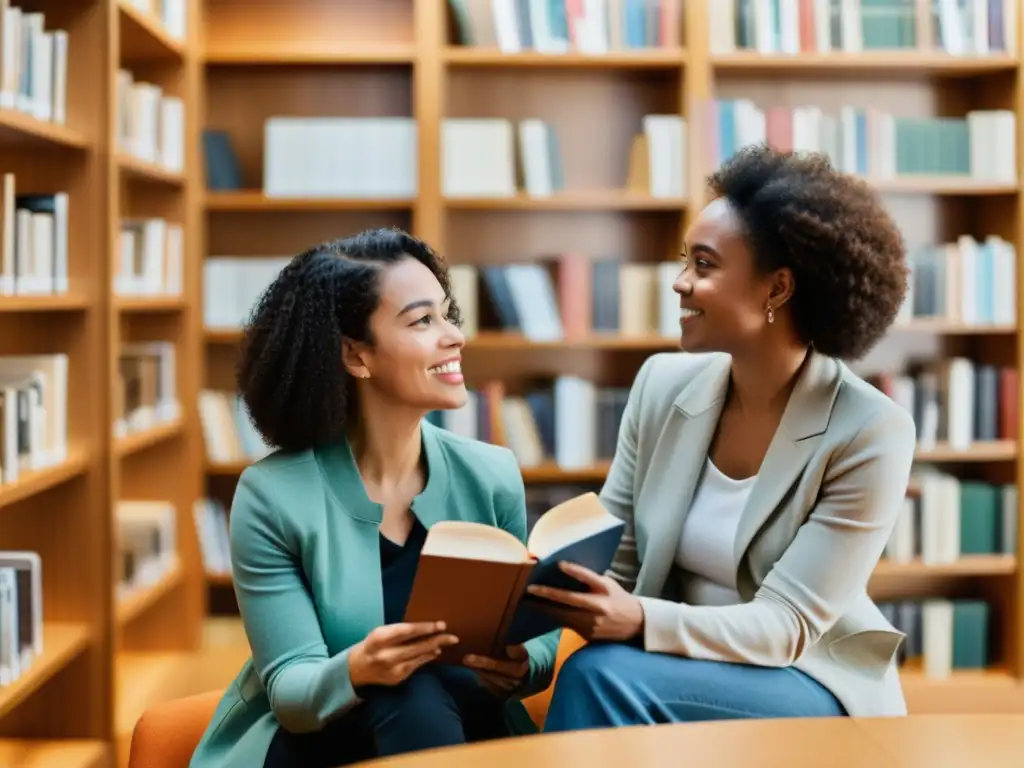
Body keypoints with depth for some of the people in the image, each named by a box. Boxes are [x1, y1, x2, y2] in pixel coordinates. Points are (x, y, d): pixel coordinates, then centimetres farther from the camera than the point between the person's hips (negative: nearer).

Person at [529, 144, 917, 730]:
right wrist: (547, 589, -21)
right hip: (678, 662, 5)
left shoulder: (870, 433, -17)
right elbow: (613, 562, 3)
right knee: (596, 678, -29)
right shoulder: (663, 384, -2)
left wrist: (640, 621, -36)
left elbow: (786, 625, -19)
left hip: (813, 686, -4)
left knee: (601, 677, -28)